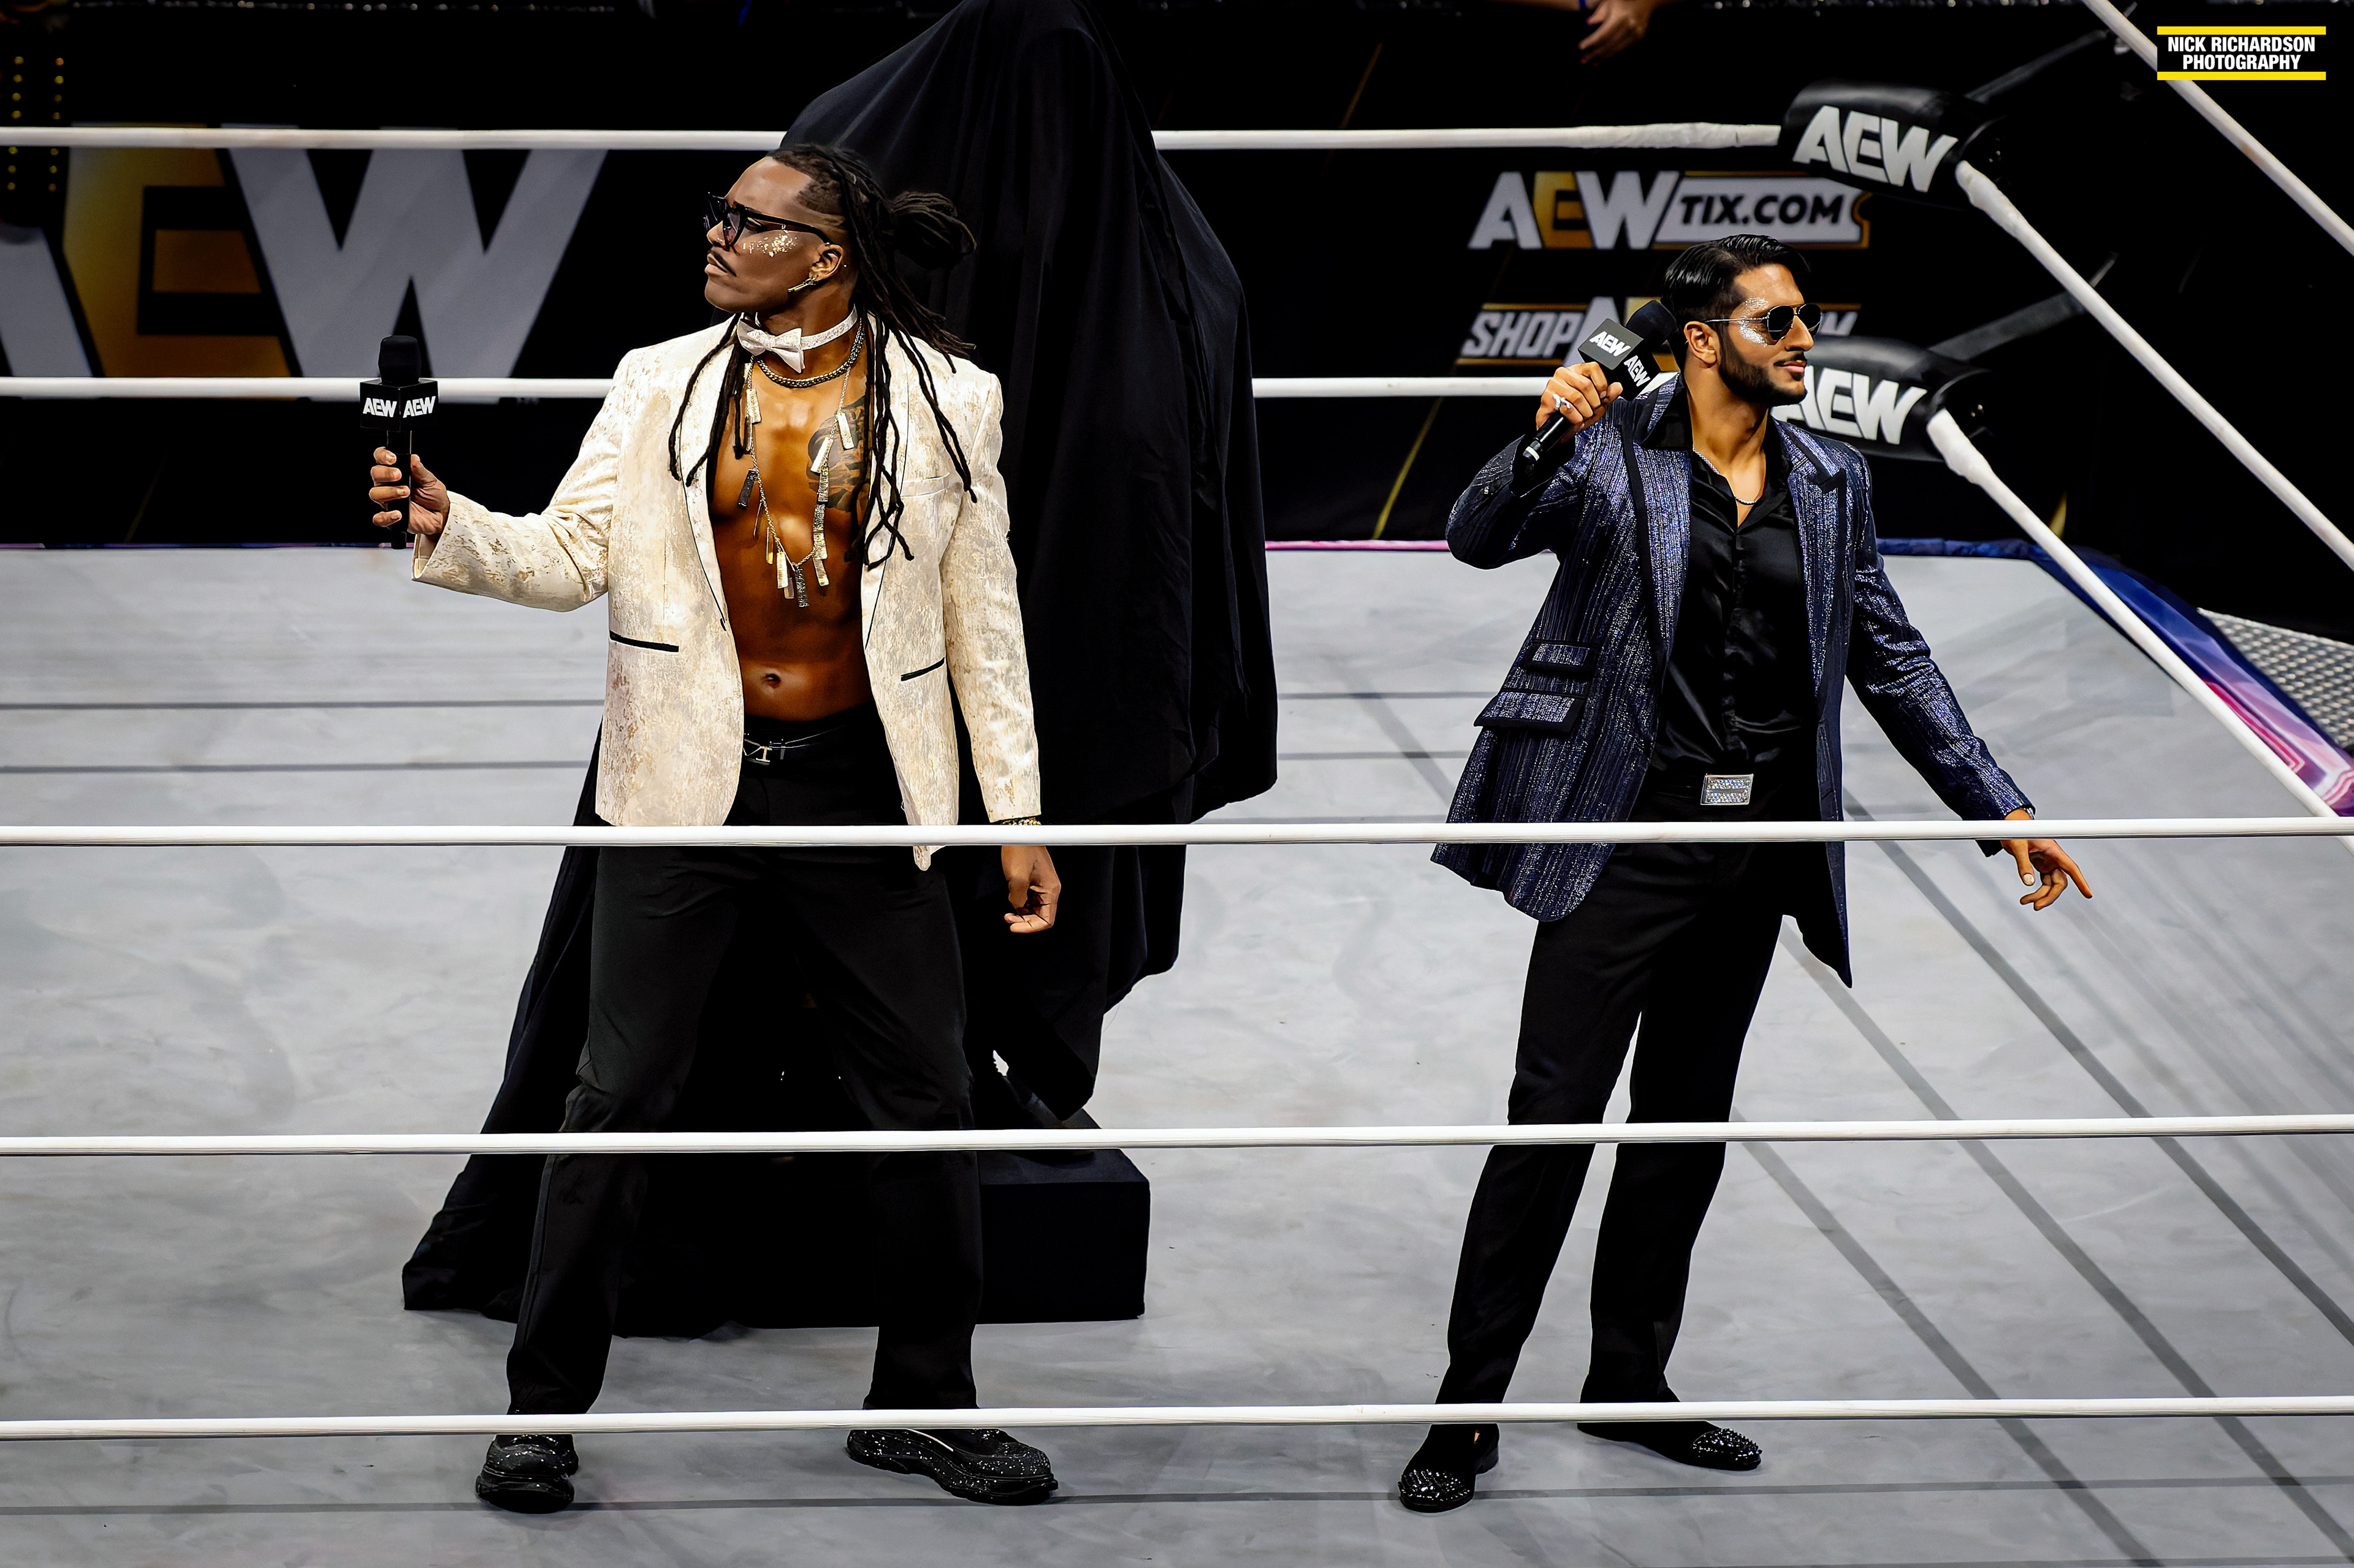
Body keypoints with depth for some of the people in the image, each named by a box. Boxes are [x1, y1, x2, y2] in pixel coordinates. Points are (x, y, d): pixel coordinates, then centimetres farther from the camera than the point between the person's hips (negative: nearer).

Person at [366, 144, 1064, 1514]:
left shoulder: (942, 397, 0)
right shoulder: (661, 386, 2)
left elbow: (983, 616, 3)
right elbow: (571, 554, -2)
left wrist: (1019, 813, 2)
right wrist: (450, 528, -22)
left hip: (861, 788, 0)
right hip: (688, 786, 0)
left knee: (927, 1102, 7)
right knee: (619, 1097, 1)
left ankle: (926, 1404, 23)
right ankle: (547, 1409, 12)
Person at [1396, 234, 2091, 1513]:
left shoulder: (1831, 483, 9)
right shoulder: (1611, 454, -5)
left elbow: (1891, 660, 13)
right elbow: (1478, 539, -14)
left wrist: (1997, 808, 10)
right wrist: (1543, 442, -33)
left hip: (1758, 840, 5)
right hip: (1630, 832, -5)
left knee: (1687, 1121, 12)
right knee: (1553, 1115, -6)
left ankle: (1630, 1381, 25)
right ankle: (1466, 1410, 0)